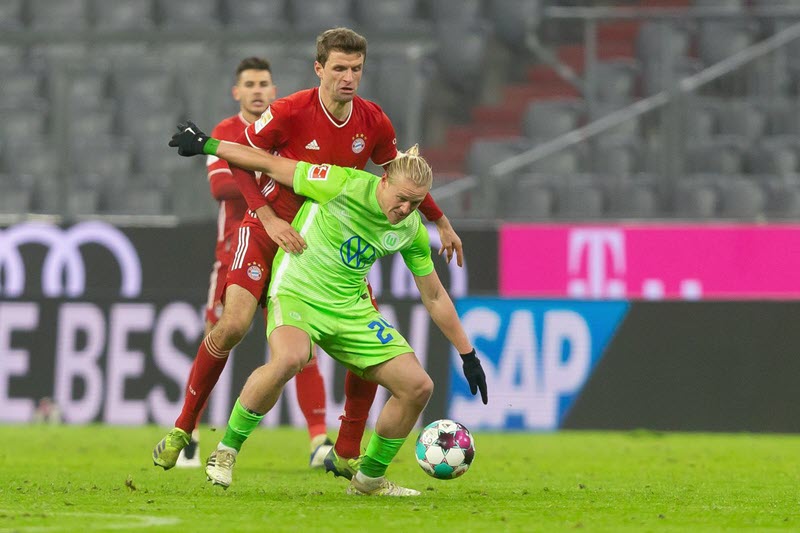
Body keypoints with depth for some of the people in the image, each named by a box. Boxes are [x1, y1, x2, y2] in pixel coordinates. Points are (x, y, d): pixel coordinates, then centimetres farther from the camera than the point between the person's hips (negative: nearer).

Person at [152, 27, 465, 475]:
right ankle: (182, 429, -4)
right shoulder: (290, 113, -20)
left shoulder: (374, 123, -6)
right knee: (233, 325, -21)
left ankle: (347, 456, 6)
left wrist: (441, 223, 17)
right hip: (270, 231, -4)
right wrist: (269, 218, -22)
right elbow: (237, 159, -12)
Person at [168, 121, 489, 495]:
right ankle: (227, 450, -18)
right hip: (297, 292, -6)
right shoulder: (344, 185, -18)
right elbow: (272, 165, -8)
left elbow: (435, 297, 10)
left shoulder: (412, 230, -1)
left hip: (351, 308, 6)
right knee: (289, 358, -39)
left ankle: (370, 479, 16)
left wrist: (467, 354, 10)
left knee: (418, 386, -6)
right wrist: (206, 145, -4)